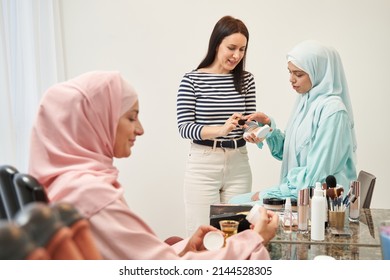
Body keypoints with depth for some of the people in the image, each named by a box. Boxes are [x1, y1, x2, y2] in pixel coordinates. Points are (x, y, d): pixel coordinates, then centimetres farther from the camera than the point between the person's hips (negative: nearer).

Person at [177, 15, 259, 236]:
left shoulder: (246, 79, 7)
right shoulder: (192, 80, -5)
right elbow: (184, 127, -10)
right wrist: (221, 130, -25)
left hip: (239, 164, 4)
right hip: (203, 164, -3)